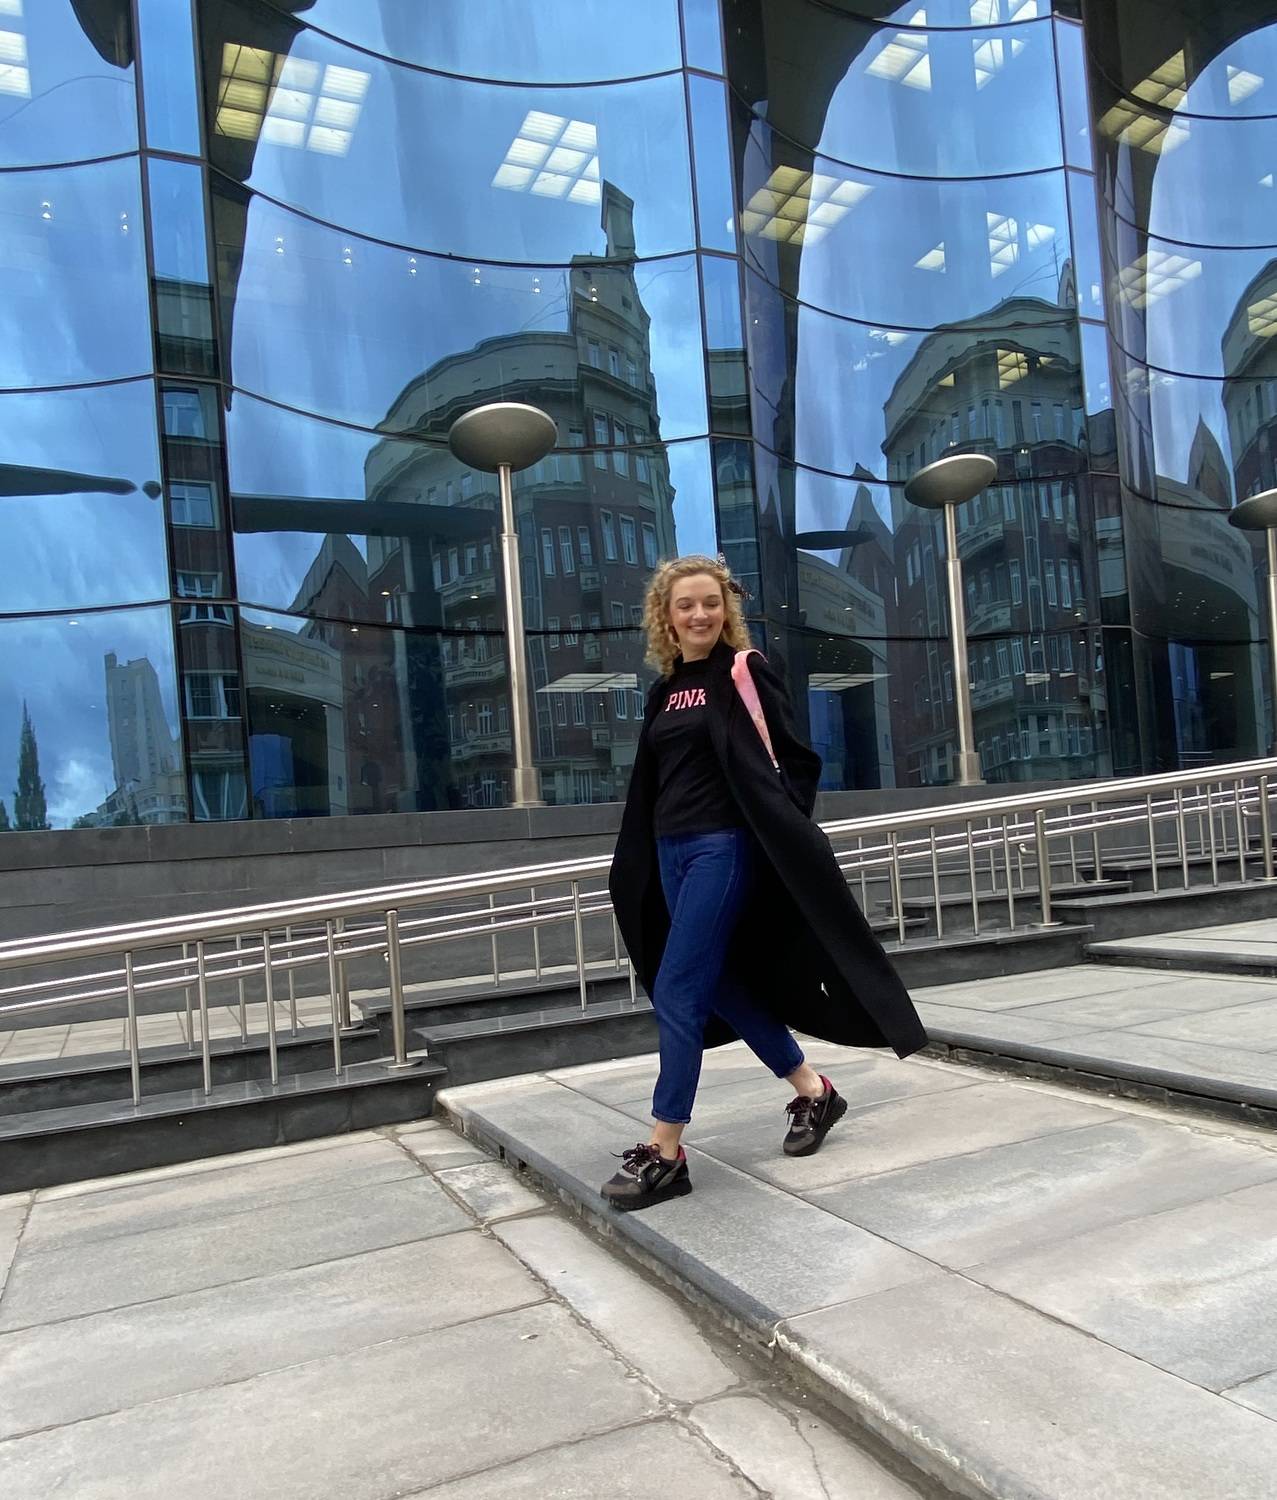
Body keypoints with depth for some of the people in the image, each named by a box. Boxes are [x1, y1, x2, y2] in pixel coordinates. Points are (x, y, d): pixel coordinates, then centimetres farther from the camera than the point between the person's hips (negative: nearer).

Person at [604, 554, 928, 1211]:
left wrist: (784, 831, -24)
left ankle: (665, 1152, 0)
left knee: (678, 992, -8)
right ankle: (812, 1092, 30)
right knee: (723, 987, 12)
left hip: (724, 848, -8)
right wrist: (633, 867, 19)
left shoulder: (743, 672, -6)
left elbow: (785, 760, -11)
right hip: (672, 852, 8)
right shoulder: (665, 690, 14)